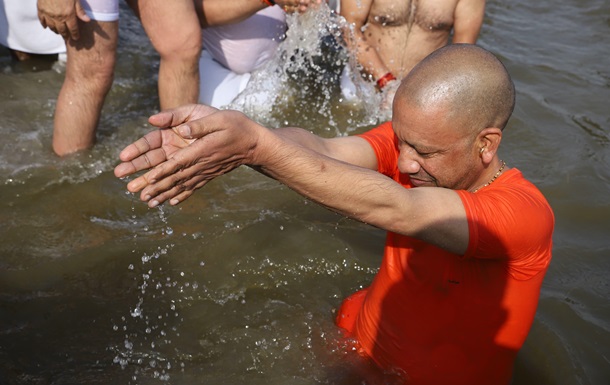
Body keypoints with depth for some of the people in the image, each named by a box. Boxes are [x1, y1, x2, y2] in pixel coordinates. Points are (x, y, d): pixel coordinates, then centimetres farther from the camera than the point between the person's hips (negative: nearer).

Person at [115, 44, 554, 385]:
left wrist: (257, 145, -49)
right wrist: (220, 129, -48)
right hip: (358, 333, 5)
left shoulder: (526, 214, -29)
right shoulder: (416, 138, -13)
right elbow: (320, 149, -30)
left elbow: (392, 210, -42)